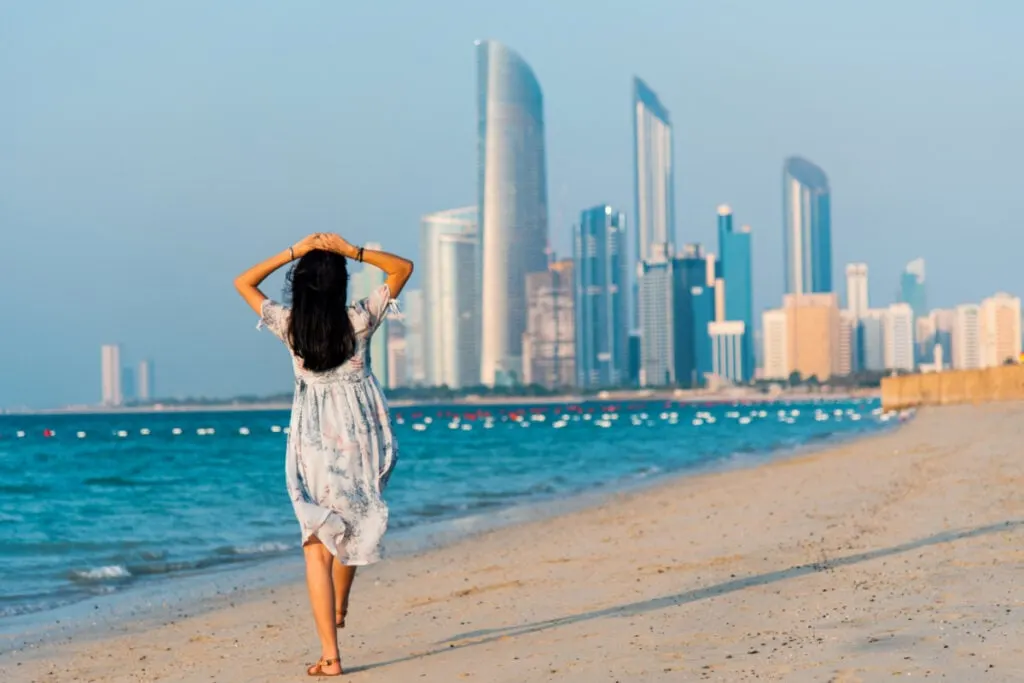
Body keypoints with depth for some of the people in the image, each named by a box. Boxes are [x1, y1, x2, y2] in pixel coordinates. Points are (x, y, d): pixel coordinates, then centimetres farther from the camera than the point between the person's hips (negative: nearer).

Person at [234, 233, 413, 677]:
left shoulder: (289, 325, -5)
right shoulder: (359, 319, -6)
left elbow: (243, 283, 10)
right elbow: (403, 268, 5)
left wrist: (294, 251, 1)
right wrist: (351, 251, -6)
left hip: (313, 444, -1)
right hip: (361, 437, 1)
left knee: (318, 547, 0)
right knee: (352, 527, 27)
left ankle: (329, 655, -7)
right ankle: (338, 609, 44)